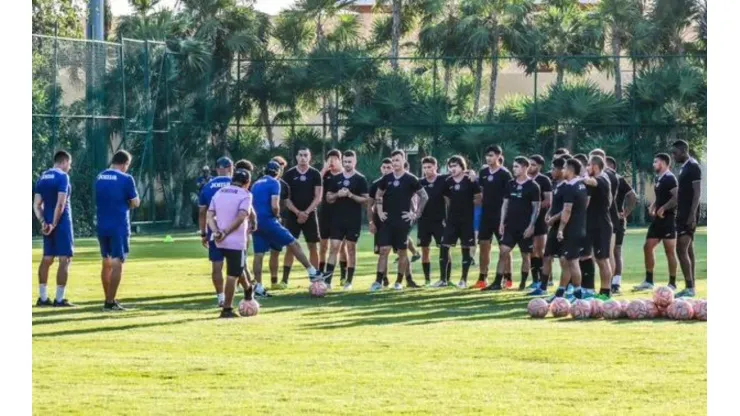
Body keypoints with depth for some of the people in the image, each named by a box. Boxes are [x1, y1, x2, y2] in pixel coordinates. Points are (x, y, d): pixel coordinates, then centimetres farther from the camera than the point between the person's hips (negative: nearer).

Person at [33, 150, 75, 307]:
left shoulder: (42, 177, 12)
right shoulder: (62, 177, -11)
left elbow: (37, 205, 7)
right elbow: (61, 203, -19)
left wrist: (43, 222, -1)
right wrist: (54, 224, -16)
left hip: (47, 223, 7)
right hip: (61, 223, -7)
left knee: (47, 259, 13)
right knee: (65, 259, -3)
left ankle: (43, 297, 14)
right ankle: (59, 299, -7)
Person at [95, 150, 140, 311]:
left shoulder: (99, 177, 7)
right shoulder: (126, 179, -10)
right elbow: (135, 203, -6)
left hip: (102, 227, 6)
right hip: (119, 227, -6)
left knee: (106, 263, 15)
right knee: (117, 264, -4)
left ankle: (109, 300, 21)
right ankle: (110, 303, -8)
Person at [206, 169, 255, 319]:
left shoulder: (219, 193, 11)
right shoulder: (245, 195, -7)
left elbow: (209, 216, 2)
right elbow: (241, 217, -21)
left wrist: (216, 232, -10)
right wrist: (226, 232, -19)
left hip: (221, 242, 6)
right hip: (236, 241, -6)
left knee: (239, 268, 25)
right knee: (233, 275, -2)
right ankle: (227, 309, -2)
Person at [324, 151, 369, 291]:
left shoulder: (360, 179, -1)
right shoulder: (336, 179, 9)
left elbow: (365, 200, -5)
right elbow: (328, 198, 9)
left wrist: (351, 195, -19)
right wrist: (337, 195, -11)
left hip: (354, 221, -2)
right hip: (338, 219, 2)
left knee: (351, 249, 3)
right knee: (333, 248, -4)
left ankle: (349, 281, 9)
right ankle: (327, 280, -7)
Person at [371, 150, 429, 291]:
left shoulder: (410, 179, -4)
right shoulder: (387, 178, 6)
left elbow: (424, 197, 1)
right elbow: (378, 195, 19)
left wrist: (416, 214, -4)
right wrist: (379, 211, 7)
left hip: (403, 221, -2)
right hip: (387, 221, 2)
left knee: (402, 252, 4)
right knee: (384, 250, -4)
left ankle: (399, 282, 13)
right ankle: (378, 281, -5)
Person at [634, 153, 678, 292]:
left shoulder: (669, 179, -12)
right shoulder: (658, 178, 16)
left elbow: (676, 197, -22)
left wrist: (663, 209, -23)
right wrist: (653, 207, 9)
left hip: (667, 219, -10)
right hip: (658, 219, 10)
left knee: (670, 250, -3)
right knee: (648, 247, 9)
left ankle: (672, 283, 3)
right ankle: (648, 281, 15)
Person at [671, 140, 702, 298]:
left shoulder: (693, 167, -13)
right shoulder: (685, 167, 15)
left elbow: (697, 193, -18)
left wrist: (692, 214, -24)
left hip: (689, 215, -10)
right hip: (683, 214, 10)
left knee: (681, 250, -14)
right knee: (688, 251, 10)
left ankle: (690, 288, -15)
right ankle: (691, 287, 12)